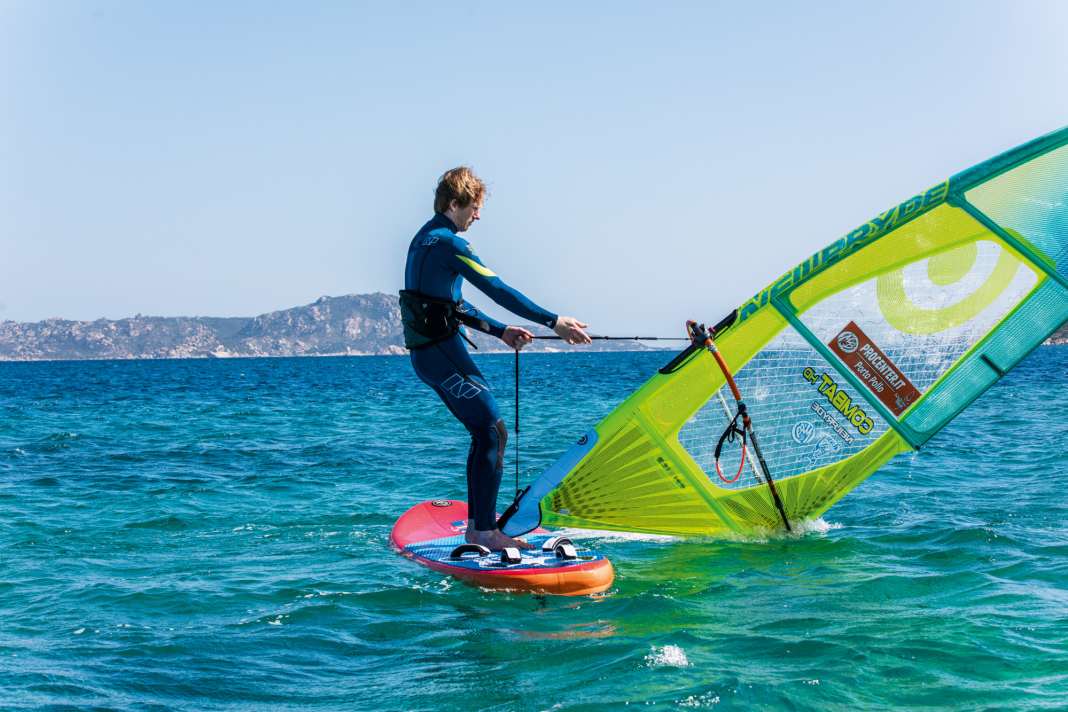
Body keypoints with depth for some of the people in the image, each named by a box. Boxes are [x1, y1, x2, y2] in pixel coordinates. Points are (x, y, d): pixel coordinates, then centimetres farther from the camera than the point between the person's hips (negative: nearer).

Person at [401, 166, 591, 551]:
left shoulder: (424, 239, 17)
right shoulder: (448, 243, -14)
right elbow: (498, 290, -20)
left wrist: (501, 331, 20)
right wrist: (554, 322, -19)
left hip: (426, 352, 10)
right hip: (442, 351, -10)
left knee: (483, 431, 14)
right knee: (493, 431, -9)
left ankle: (476, 524, 18)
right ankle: (485, 531, -10)